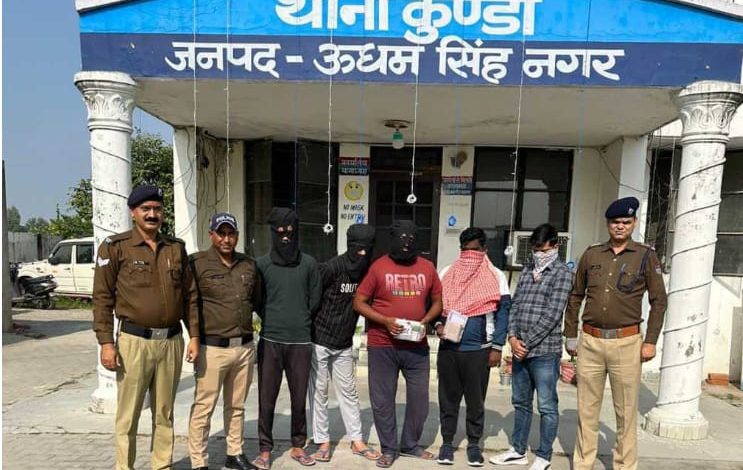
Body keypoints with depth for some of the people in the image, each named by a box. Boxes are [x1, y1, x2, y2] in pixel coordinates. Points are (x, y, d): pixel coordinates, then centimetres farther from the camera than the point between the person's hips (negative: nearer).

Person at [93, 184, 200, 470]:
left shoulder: (177, 248, 9)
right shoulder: (115, 247, -2)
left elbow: (188, 295, 11)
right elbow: (102, 298, -4)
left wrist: (194, 336, 6)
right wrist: (106, 342, -9)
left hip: (172, 342, 4)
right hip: (134, 341, -3)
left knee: (164, 413, 14)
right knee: (128, 415, 6)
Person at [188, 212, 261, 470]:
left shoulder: (249, 265, 8)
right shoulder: (197, 263, -8)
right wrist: (199, 334, -5)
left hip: (245, 347, 5)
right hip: (213, 348, -5)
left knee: (236, 406, 17)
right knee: (203, 408, 3)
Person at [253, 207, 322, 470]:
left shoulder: (309, 264, 2)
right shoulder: (262, 264, 0)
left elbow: (315, 299, 9)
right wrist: (273, 321, 7)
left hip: (301, 341, 1)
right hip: (270, 340, -1)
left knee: (299, 398, 10)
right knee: (266, 398, 7)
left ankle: (298, 446, 27)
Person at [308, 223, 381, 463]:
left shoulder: (368, 271, -3)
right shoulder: (331, 268, -19)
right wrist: (309, 329, -10)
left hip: (344, 344, 5)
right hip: (319, 340, -4)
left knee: (348, 391, 13)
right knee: (318, 391, 7)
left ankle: (356, 441, 24)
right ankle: (323, 441, 21)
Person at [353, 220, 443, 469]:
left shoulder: (427, 267, 2)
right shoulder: (379, 266, -6)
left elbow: (437, 301, 12)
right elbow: (359, 302, -4)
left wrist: (425, 321, -7)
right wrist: (385, 321, -16)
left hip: (416, 346, 3)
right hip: (382, 346, -2)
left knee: (419, 398, 12)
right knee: (382, 400, 8)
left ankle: (410, 445, 34)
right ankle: (389, 448, 27)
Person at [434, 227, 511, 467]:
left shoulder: (496, 276, 0)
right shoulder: (446, 273, 6)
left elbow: (503, 312, -1)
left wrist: (497, 347, -6)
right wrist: (438, 324, -11)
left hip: (479, 349, -1)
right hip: (448, 347, 2)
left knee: (476, 399, 10)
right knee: (448, 397, 10)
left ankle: (474, 443, 26)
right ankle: (447, 441, 24)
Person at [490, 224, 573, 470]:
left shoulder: (562, 272, -6)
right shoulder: (528, 270, 13)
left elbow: (552, 315, -13)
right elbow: (515, 304, 10)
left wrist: (527, 343, -13)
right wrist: (513, 337, -4)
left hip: (544, 350, -6)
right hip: (520, 348, 6)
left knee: (546, 406, 6)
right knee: (520, 402, 17)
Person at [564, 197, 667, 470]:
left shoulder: (646, 256, 1)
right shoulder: (591, 254, 7)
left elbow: (659, 300, 2)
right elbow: (575, 296, 12)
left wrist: (651, 341, -4)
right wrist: (570, 335, 11)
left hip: (626, 343, -2)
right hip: (590, 342, 2)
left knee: (626, 411, 8)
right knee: (586, 409, 11)